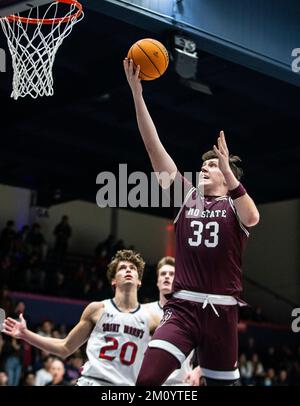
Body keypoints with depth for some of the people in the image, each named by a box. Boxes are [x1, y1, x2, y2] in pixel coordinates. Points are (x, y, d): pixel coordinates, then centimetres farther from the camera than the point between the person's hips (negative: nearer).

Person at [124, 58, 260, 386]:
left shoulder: (233, 203, 7)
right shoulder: (188, 195, 12)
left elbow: (252, 218, -20)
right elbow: (154, 147, 5)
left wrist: (228, 171, -27)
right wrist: (137, 92, -1)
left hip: (222, 310, 0)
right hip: (183, 306, 1)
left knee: (222, 382, 9)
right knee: (147, 378, -20)